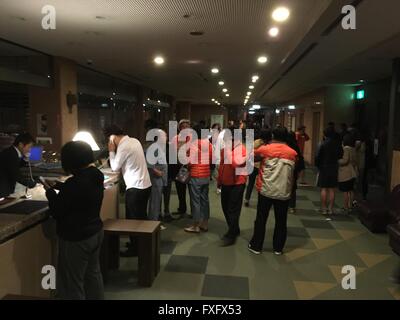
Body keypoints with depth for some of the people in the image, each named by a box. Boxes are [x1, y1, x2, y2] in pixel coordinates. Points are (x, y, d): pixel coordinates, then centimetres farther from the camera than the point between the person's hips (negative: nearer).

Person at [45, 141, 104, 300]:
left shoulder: (75, 182, -27)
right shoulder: (97, 175, -1)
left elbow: (56, 212, -17)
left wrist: (50, 191, -3)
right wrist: (58, 186, 11)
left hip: (75, 238, -9)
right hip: (96, 232, 9)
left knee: (72, 284, 7)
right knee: (93, 274, 23)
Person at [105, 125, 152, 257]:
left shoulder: (124, 147, -18)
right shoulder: (134, 141, 8)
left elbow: (115, 168, -9)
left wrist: (111, 151, 0)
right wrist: (115, 151, 8)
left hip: (135, 188, -9)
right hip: (145, 184, 9)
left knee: (133, 219, 4)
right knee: (141, 217, 19)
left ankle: (134, 248, 16)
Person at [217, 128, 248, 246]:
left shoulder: (241, 149, -15)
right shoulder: (225, 148, 8)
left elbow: (235, 163, -32)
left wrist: (228, 149, -25)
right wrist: (219, 180, 18)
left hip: (237, 183, -8)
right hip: (225, 183, 8)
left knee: (233, 210, -1)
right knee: (225, 208, 16)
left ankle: (231, 235, 12)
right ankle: (234, 230, 34)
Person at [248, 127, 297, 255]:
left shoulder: (265, 149, -3)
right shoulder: (293, 153, 2)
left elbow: (252, 154, 12)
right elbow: (293, 171, 13)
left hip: (266, 190, -1)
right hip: (284, 192, 2)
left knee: (261, 219, 10)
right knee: (281, 221, 13)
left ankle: (256, 246, 18)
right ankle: (278, 248, 23)